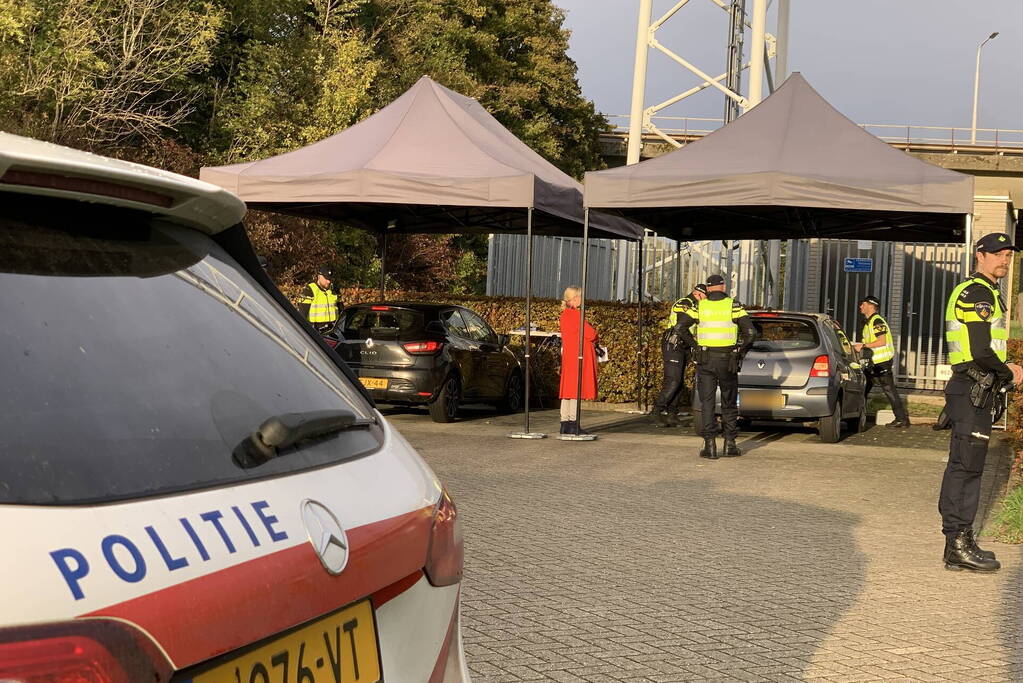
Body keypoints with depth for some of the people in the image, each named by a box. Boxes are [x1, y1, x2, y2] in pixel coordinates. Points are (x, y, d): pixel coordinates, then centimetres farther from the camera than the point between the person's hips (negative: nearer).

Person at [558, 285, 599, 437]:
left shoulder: (565, 314, 15)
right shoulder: (574, 314, -15)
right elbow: (591, 334, -15)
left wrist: (591, 339, 5)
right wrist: (594, 335, 6)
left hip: (568, 355, 10)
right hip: (578, 356, -10)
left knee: (568, 390, 9)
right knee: (576, 390, -8)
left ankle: (565, 424, 11)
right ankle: (573, 425, -8)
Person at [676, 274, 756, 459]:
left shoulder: (700, 306, 2)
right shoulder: (733, 306, -2)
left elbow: (680, 326, -4)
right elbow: (750, 331, -9)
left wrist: (694, 345, 4)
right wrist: (742, 351, 5)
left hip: (705, 360, 0)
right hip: (727, 360, 0)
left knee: (707, 403, 3)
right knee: (729, 403, 12)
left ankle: (710, 445, -3)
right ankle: (730, 444, 12)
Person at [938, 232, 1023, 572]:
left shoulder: (987, 294, 21)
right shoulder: (978, 294, -13)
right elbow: (981, 351, -21)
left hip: (974, 390, 11)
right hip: (972, 390, -11)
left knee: (965, 466, 12)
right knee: (966, 465, -9)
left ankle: (959, 543, 17)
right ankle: (958, 544, -6)